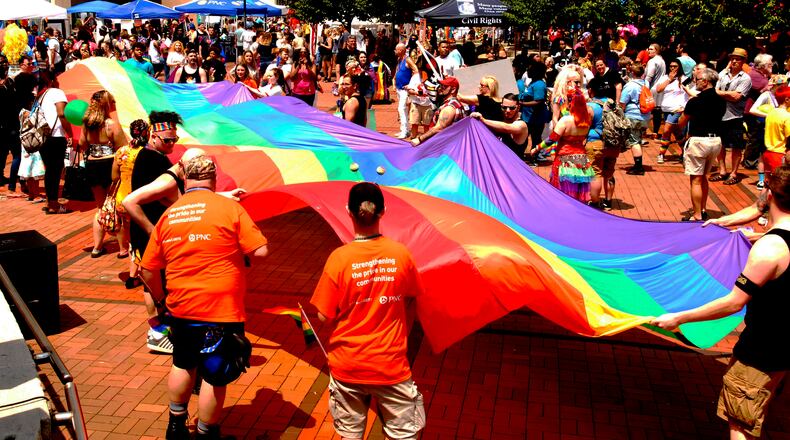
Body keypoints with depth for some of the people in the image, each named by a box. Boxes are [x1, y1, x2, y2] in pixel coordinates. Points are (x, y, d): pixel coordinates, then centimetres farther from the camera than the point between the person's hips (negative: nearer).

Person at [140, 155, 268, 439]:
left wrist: (161, 299, 24)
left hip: (180, 308, 5)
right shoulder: (230, 207, -8)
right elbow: (260, 251, -11)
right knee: (215, 376, 9)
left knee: (183, 365, 26)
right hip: (221, 310, -5)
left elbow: (148, 271, 8)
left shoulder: (168, 215, 5)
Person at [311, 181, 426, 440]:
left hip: (348, 366, 0)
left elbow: (325, 316, -10)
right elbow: (410, 302, 4)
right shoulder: (401, 254, -10)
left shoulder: (339, 258, -16)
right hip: (391, 365, 1)